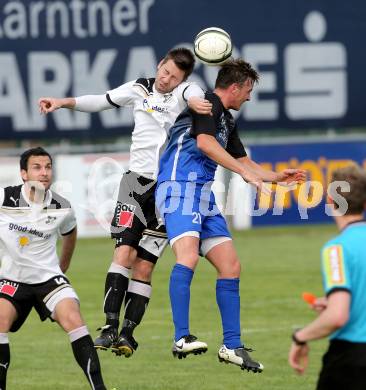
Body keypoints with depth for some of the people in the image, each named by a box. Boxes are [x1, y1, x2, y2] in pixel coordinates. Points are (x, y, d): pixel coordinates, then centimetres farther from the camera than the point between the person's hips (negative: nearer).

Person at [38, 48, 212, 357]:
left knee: (144, 265, -3)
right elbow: (101, 101, 21)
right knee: (124, 251, -14)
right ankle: (111, 326, -17)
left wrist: (195, 102, -50)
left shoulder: (185, 90, -1)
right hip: (138, 179, 2)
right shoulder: (139, 89, 8)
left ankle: (128, 332, 2)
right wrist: (63, 102, 10)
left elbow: (193, 96, -25)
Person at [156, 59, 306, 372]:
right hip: (180, 188, -10)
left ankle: (232, 346, 11)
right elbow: (205, 142, -20)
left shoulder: (227, 120, 24)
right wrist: (244, 171, -19)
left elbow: (242, 159, 36)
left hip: (204, 197, 10)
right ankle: (182, 338, -34)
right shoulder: (208, 103, -5)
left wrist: (276, 177, 41)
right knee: (188, 257, -28)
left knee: (231, 266, 6)